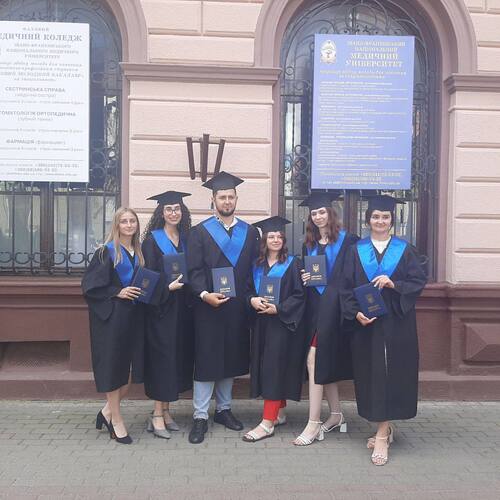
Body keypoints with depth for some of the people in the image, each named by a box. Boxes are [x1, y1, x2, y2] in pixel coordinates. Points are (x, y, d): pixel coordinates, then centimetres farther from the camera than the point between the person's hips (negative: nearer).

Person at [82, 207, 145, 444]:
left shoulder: (139, 253, 12)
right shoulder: (106, 252, -5)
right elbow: (90, 285, -9)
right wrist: (117, 292, -17)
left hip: (134, 316, 6)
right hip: (112, 316, -6)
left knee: (131, 367, 5)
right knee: (113, 366, 2)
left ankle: (108, 410, 25)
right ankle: (116, 420, 14)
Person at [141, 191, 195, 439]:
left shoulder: (186, 238, 12)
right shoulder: (153, 239, -4)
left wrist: (185, 284, -2)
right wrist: (168, 287, -23)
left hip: (182, 306, 6)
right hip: (160, 306, -6)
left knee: (177, 356, 8)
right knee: (161, 357, -3)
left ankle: (165, 410, 20)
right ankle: (157, 415, 6)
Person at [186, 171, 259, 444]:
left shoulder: (250, 232, 9)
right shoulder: (200, 232, -1)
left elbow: (255, 269, 10)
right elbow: (194, 270, -7)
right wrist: (204, 294, -22)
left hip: (237, 307, 4)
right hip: (208, 306, -3)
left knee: (231, 358, 12)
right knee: (206, 359, 0)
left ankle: (223, 409, 27)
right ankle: (200, 417, 9)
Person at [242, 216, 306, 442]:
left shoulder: (292, 263, -5)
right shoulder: (257, 264, 10)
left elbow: (299, 295, -8)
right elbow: (248, 289, 10)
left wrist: (278, 309, -19)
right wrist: (252, 300, -12)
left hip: (283, 322, -5)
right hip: (261, 323, 6)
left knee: (275, 368, -7)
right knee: (265, 367, 10)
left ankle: (268, 423, -5)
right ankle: (279, 413, 25)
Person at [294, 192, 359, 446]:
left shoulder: (346, 240, -4)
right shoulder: (309, 244, 14)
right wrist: (305, 278, 0)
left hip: (334, 306, -6)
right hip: (315, 306, 7)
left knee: (315, 361, -11)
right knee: (325, 362, 11)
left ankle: (314, 424, -5)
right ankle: (336, 415, 25)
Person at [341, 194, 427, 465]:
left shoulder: (405, 249, 4)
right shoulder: (356, 250, 6)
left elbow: (418, 282, -2)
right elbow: (346, 288, 1)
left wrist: (393, 284, -19)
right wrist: (356, 312, -14)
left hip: (397, 323, -1)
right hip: (366, 323, 2)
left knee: (390, 373, -4)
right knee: (371, 373, 7)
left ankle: (382, 435, 0)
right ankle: (385, 428, 23)